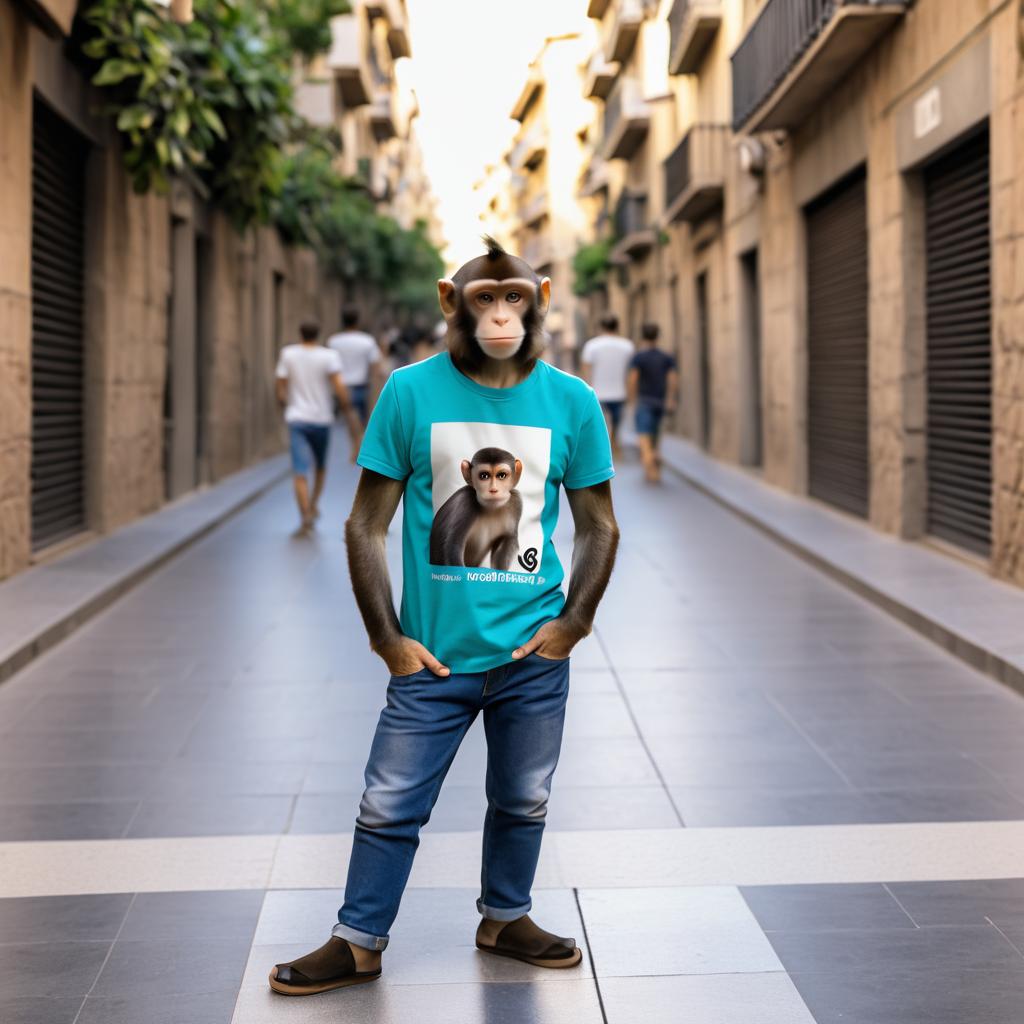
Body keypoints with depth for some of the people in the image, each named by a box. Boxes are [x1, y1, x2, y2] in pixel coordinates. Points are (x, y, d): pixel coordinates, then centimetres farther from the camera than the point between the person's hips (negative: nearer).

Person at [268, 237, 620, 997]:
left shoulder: (572, 402, -1)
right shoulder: (410, 392, -6)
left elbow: (600, 526, 7)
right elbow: (367, 525, -3)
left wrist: (573, 622, -3)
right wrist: (387, 637, -7)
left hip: (533, 652, 2)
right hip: (433, 655, -1)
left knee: (523, 801, 17)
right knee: (389, 806, 5)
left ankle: (505, 919, 37)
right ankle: (358, 943, 21)